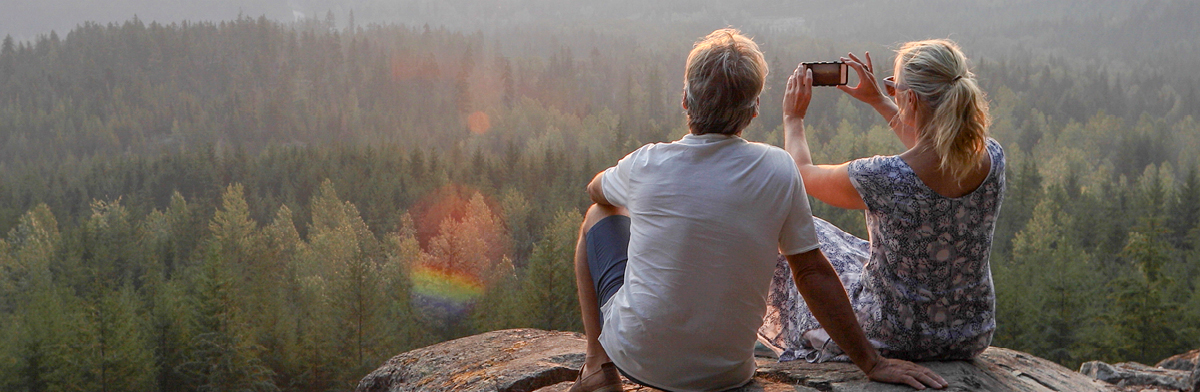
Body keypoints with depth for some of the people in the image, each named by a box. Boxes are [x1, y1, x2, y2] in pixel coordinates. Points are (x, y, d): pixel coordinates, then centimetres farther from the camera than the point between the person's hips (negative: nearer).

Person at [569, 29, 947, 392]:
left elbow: (597, 189, 11)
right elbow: (813, 273, -9)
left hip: (638, 360, -1)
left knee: (599, 216, 21)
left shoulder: (646, 165, -12)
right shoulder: (778, 170, -12)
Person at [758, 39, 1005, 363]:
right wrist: (878, 101, 19)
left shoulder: (884, 178, -30)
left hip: (894, 341, -5)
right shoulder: (992, 158, -14)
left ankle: (784, 337, 44)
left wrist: (793, 117, 10)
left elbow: (802, 173, -8)